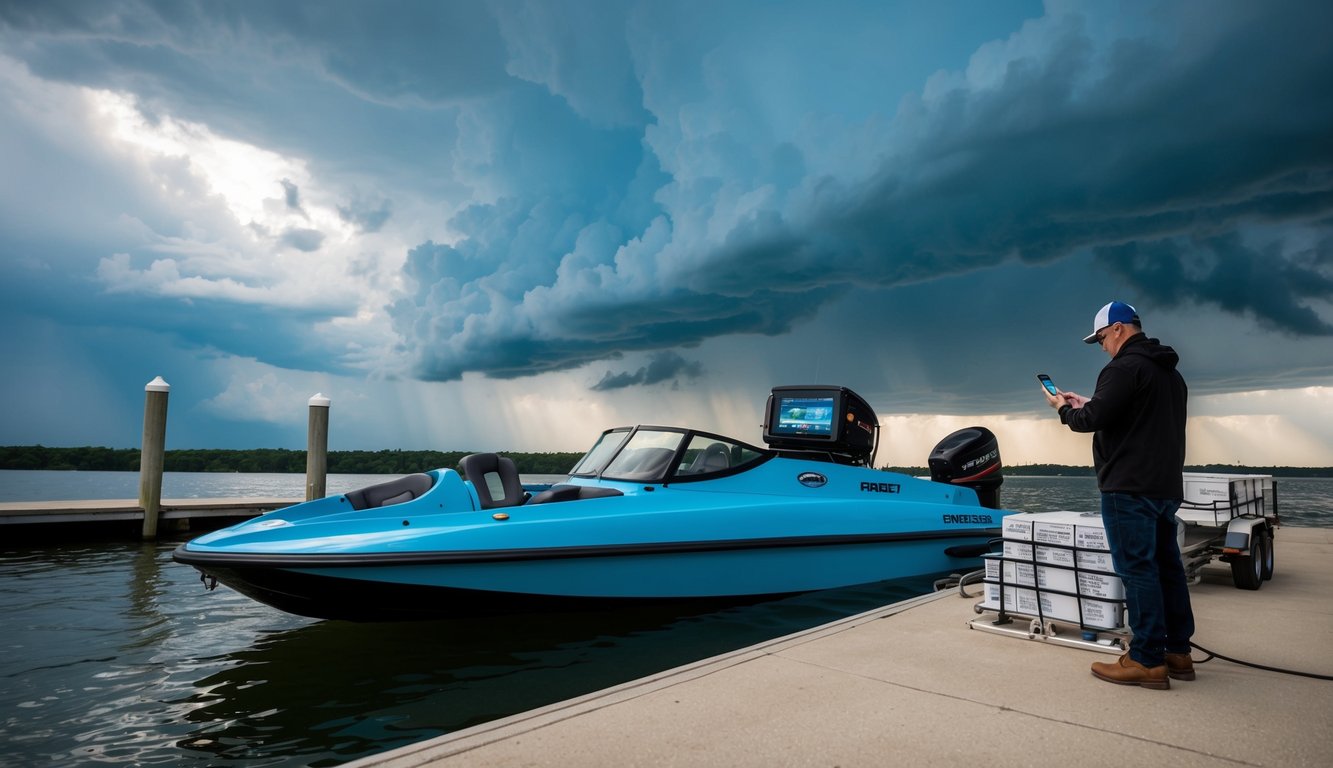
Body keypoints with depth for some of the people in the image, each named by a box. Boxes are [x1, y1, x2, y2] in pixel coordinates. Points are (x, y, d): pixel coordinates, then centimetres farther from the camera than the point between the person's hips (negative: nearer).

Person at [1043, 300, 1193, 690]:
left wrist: (1064, 409, 1)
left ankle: (1148, 661, -2)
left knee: (1138, 570, -6)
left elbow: (1092, 421, -19)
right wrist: (1088, 405, 20)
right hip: (1166, 486, 10)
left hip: (1130, 488, -10)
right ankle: (1178, 652, 21)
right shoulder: (1171, 373, 19)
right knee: (1167, 567, 13)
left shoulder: (1124, 368, -13)